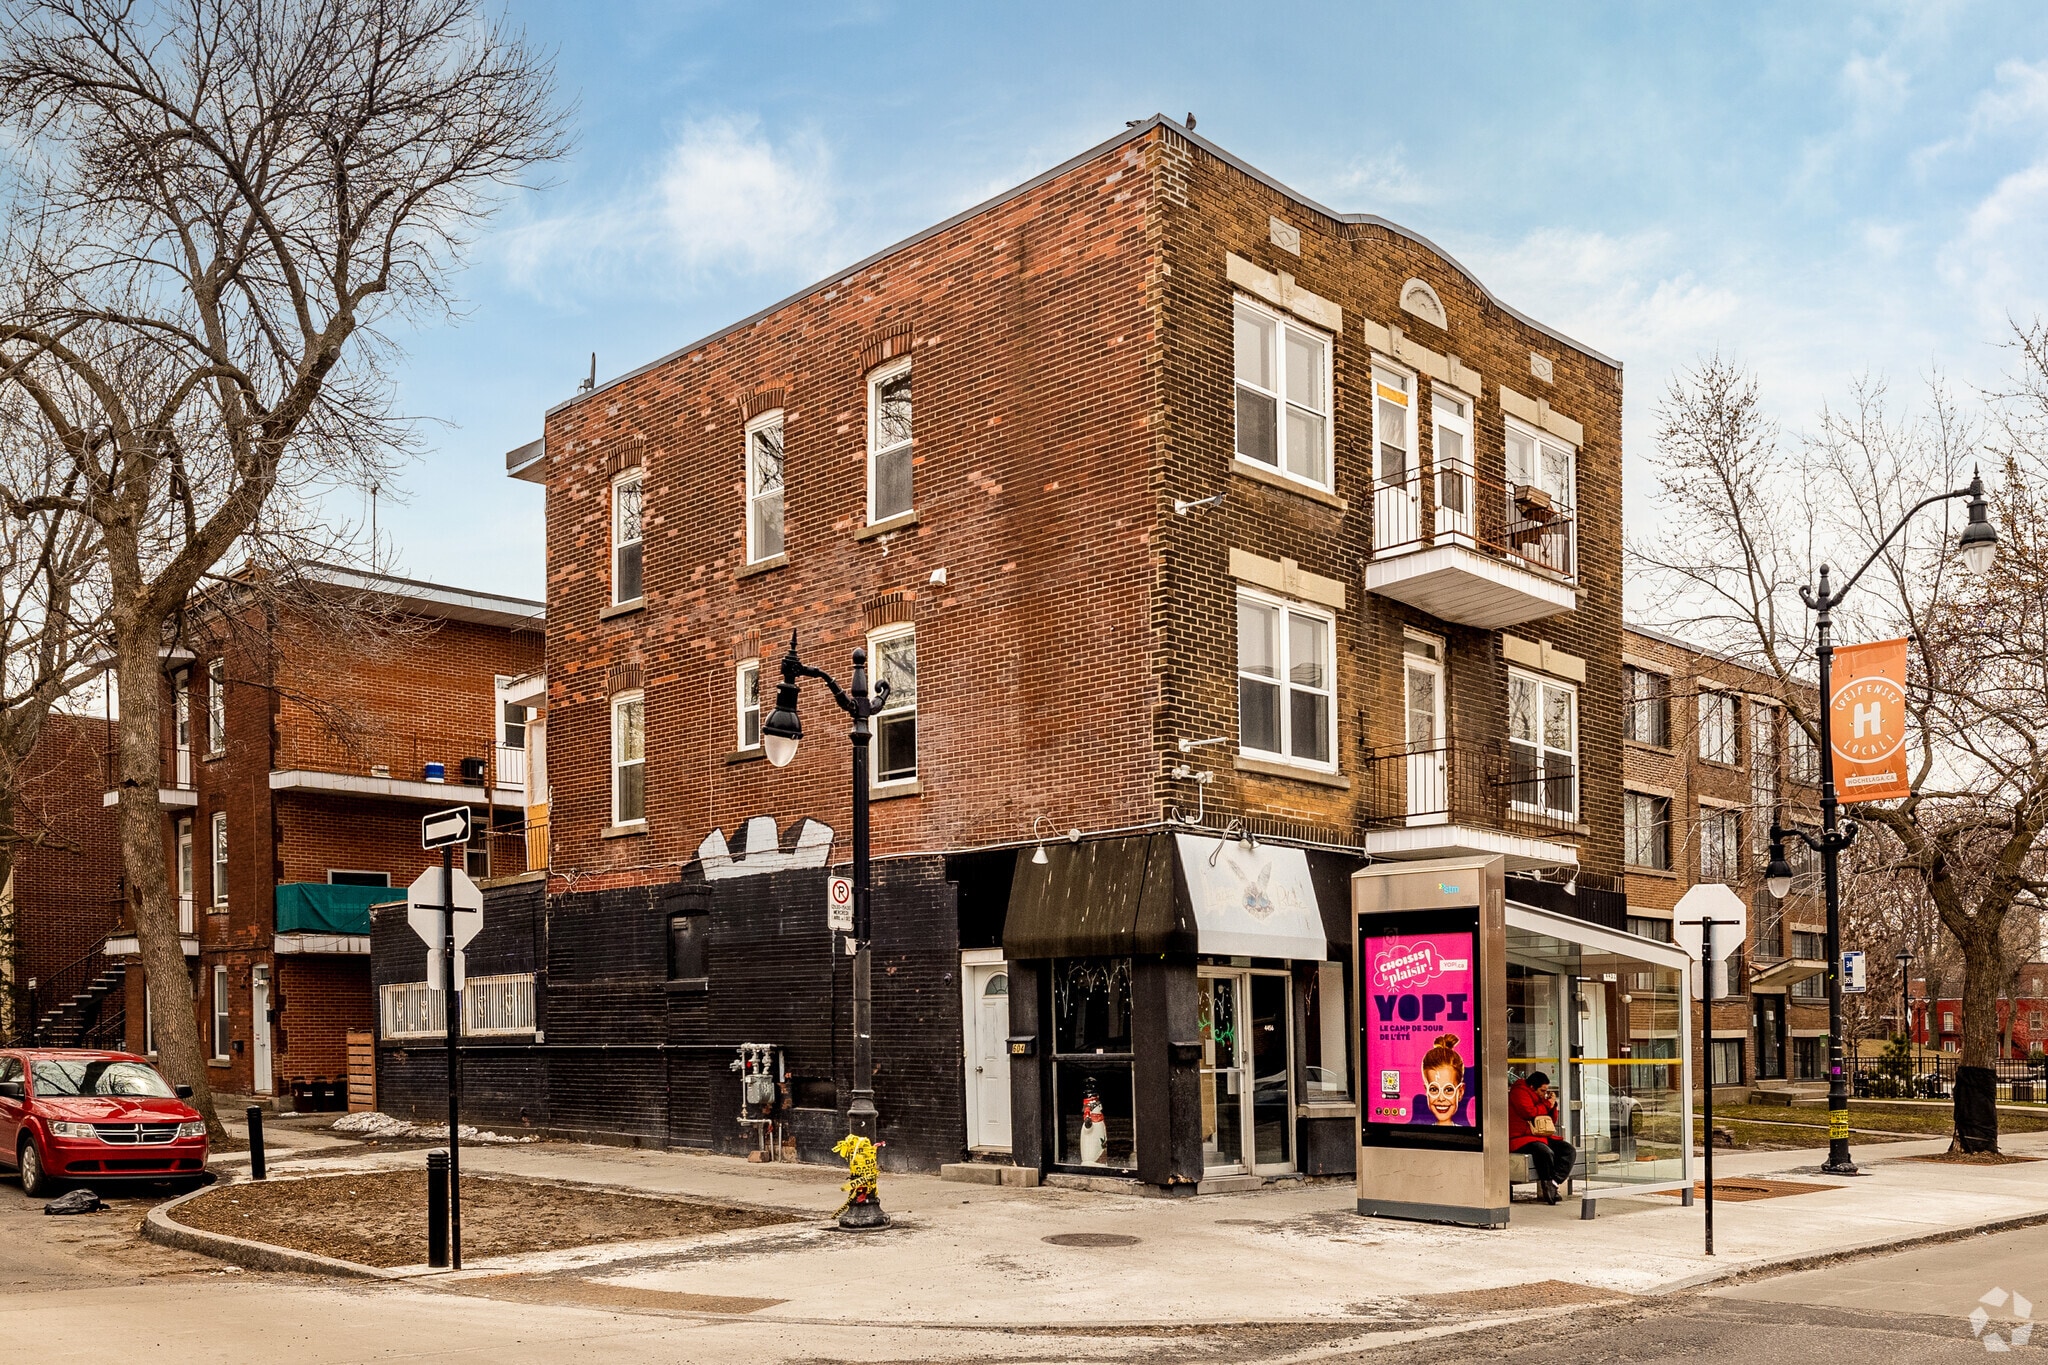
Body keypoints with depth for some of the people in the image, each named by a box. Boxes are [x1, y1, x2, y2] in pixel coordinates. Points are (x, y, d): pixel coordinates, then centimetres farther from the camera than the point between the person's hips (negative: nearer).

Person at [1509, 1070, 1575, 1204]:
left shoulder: (1539, 1097, 22)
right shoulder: (1519, 1092, -4)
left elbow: (1552, 1121, 27)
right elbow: (1529, 1113, -19)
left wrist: (1553, 1106, 9)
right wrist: (1547, 1105, -5)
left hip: (1542, 1137, 9)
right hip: (1521, 1138, -9)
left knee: (1569, 1150, -11)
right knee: (1546, 1152, -36)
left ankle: (1554, 1182, -25)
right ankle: (1548, 1187, -22)